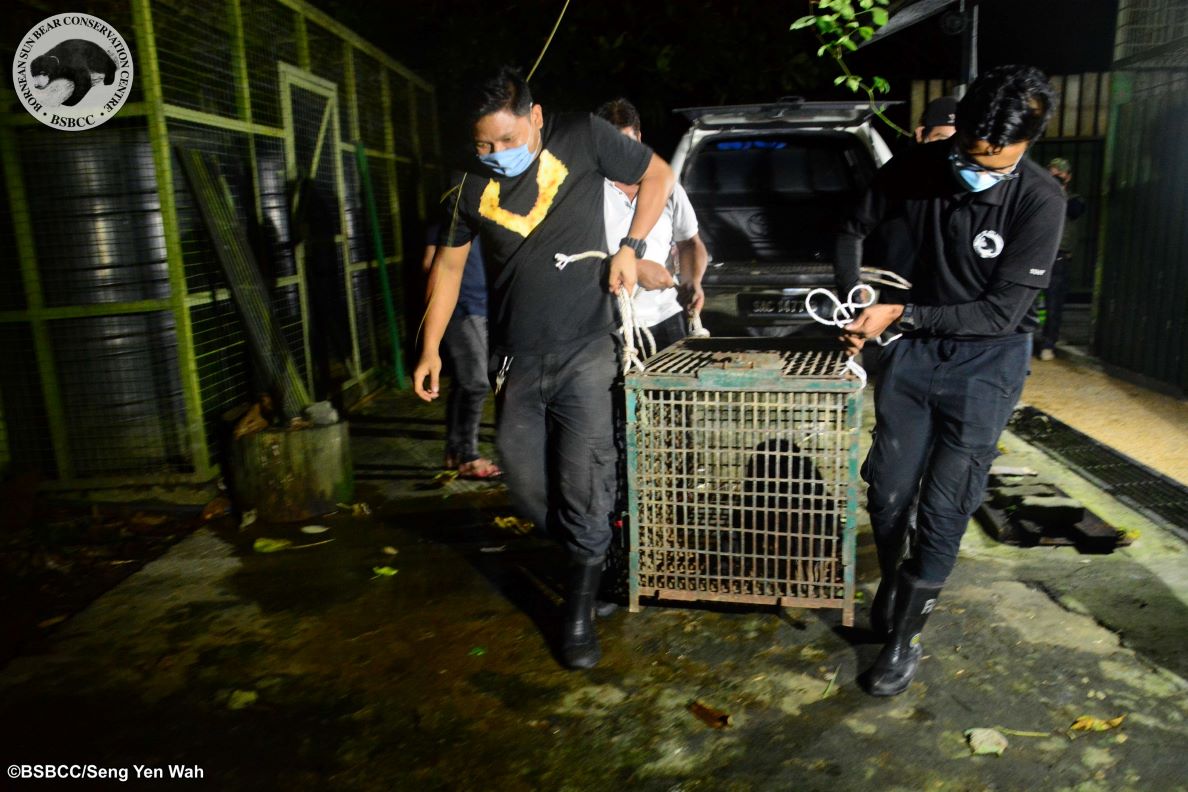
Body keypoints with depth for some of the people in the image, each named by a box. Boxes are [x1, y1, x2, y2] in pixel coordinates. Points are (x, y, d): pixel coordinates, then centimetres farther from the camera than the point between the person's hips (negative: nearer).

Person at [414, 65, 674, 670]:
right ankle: (587, 553, 39)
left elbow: (657, 175, 7)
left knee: (584, 490, -4)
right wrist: (431, 348, 10)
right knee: (528, 492, 9)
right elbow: (449, 264, 11)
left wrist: (630, 247, -6)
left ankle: (579, 613, 16)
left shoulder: (582, 139, -6)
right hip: (517, 361, 3)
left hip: (584, 353, -3)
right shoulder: (471, 187, 0)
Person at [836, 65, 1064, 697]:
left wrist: (900, 312, -21)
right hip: (912, 349, 3)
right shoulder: (915, 168, -9)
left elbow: (1001, 313, -18)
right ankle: (893, 582, 36)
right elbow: (853, 229, 8)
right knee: (887, 490, 6)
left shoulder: (1039, 202, -17)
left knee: (944, 507, -4)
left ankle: (905, 638, 13)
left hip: (985, 360, -3)